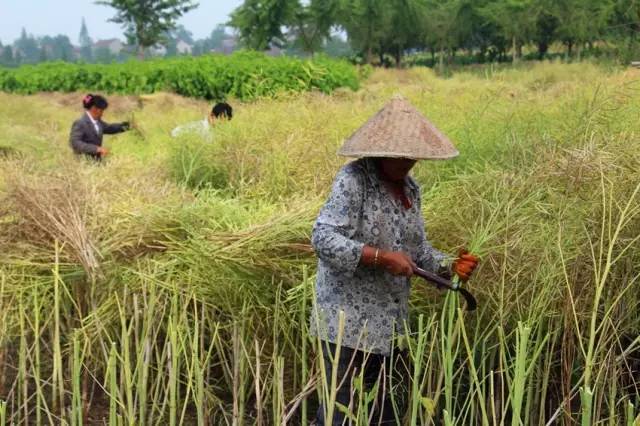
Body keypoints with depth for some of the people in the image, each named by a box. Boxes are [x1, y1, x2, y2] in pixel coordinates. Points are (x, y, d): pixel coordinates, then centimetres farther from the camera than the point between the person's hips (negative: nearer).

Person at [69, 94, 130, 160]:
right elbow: (75, 143, -27)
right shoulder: (80, 123, -17)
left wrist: (124, 125, 10)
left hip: (97, 160, 8)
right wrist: (97, 149, -34)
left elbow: (108, 128, 26)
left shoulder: (97, 121, 8)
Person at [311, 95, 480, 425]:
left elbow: (418, 249, 15)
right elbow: (322, 238, -23)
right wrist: (381, 257, -25)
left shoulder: (410, 188, 10)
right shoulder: (353, 179, -14)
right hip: (348, 320, -8)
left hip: (391, 322, 8)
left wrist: (451, 266, -4)